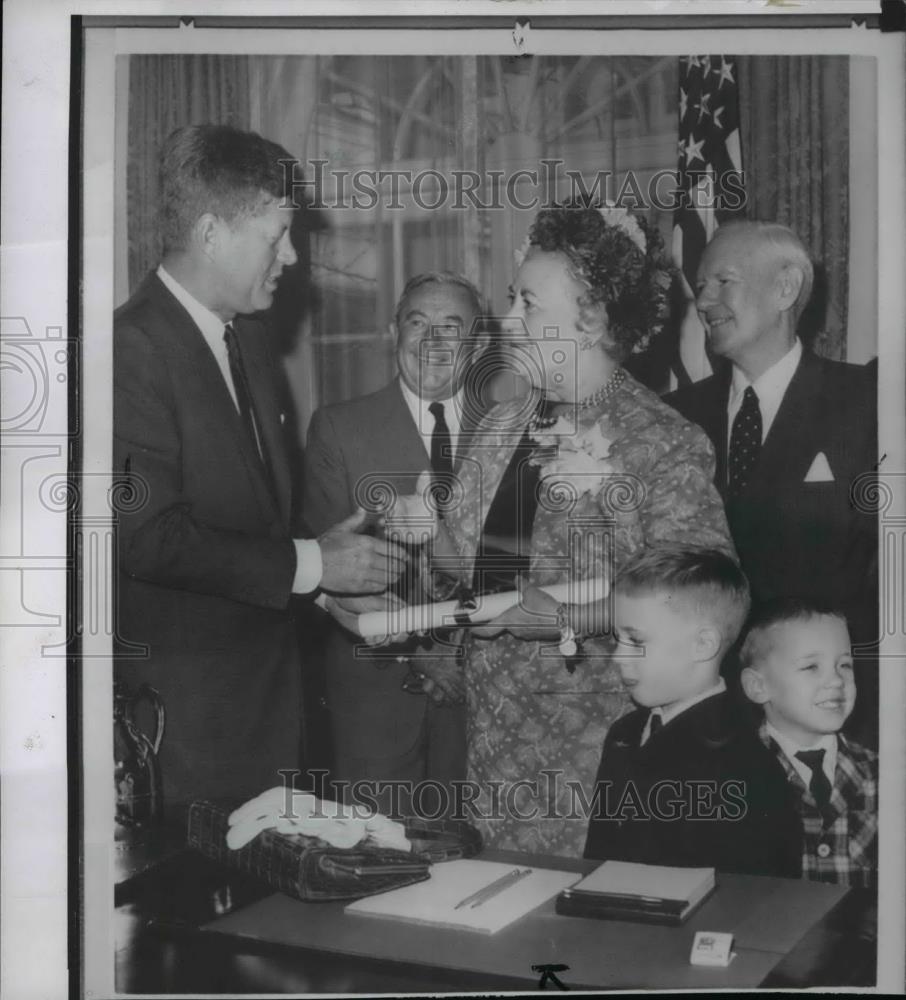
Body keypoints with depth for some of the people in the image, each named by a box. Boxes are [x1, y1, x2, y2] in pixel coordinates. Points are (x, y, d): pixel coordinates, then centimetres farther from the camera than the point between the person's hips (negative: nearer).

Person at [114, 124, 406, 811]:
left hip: (266, 669, 8)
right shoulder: (133, 347, -18)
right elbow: (148, 535, -23)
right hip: (183, 695, -8)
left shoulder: (248, 336, 12)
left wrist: (328, 556, 5)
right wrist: (308, 565, -18)